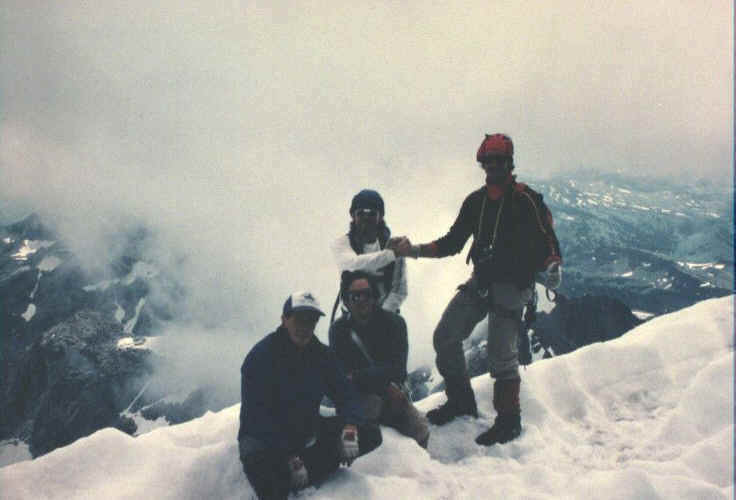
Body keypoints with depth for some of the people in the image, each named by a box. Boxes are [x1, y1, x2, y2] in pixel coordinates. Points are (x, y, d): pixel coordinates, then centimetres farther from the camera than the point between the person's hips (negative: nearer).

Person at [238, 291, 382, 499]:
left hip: (307, 431, 6)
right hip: (264, 435, -6)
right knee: (255, 456, -42)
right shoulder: (261, 356, -18)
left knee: (371, 435, -11)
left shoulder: (322, 355, -1)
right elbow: (257, 415, -23)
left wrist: (349, 428, -23)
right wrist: (290, 457, -30)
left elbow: (346, 394, 0)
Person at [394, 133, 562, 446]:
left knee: (501, 355, -9)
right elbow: (452, 243, 13)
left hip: (512, 287, -6)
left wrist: (553, 266, -24)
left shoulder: (527, 199, -7)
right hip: (480, 283, 6)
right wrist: (415, 251, 3)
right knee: (445, 337, 0)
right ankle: (461, 401, 18)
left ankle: (509, 420, 11)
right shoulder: (475, 202, 10)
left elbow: (547, 239, -7)